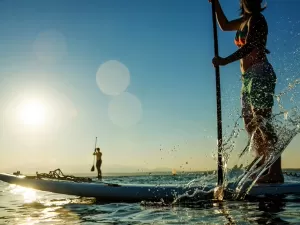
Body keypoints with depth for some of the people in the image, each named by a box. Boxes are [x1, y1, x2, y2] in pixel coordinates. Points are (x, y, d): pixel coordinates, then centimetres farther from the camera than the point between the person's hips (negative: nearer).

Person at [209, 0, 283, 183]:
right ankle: (265, 169, 8)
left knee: (262, 123, -16)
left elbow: (249, 46, -18)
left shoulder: (256, 19, -5)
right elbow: (224, 25, 35)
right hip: (249, 77, 9)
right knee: (251, 125, 6)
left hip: (260, 75, -9)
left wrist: (225, 61, -25)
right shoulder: (245, 20, 20)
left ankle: (276, 172, -17)